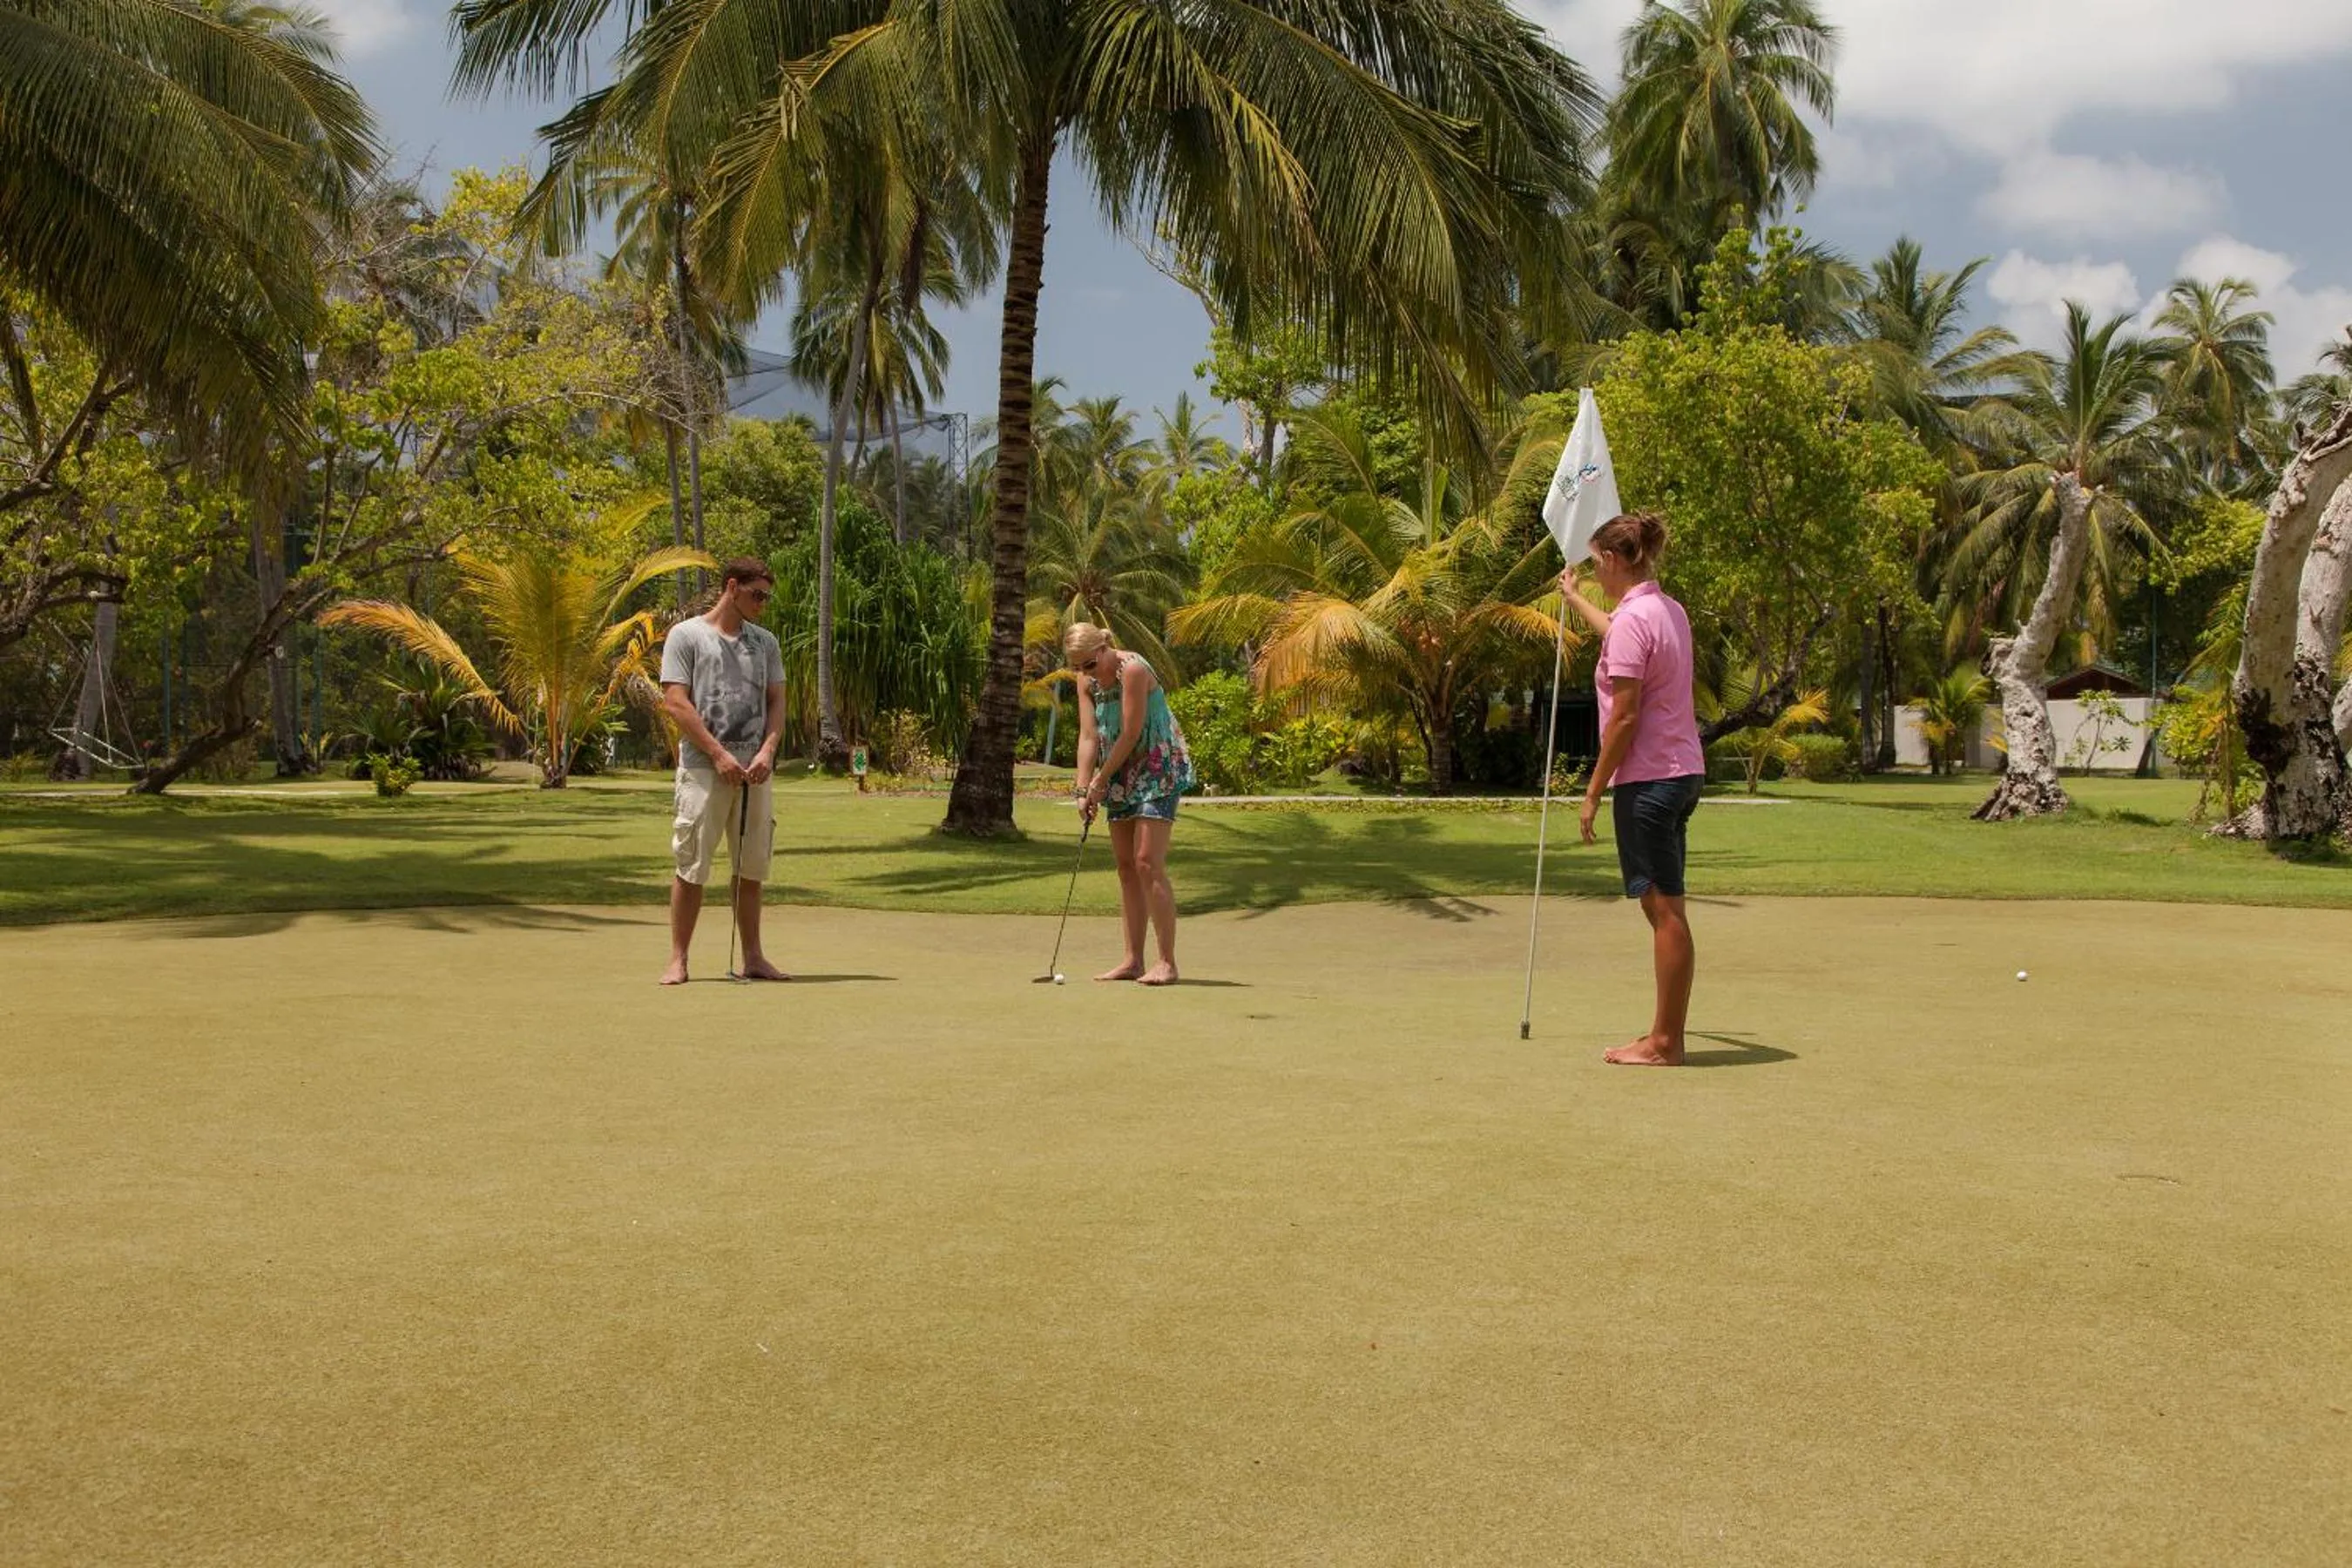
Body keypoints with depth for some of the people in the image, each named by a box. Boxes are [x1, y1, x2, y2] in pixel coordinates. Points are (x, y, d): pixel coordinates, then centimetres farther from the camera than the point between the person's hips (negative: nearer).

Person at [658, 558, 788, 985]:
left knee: (751, 868, 8)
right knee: (691, 867, -3)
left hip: (755, 772, 5)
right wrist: (719, 755, -12)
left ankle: (753, 957, 15)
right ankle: (678, 960, 3)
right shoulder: (686, 635, 0)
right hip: (702, 769, -5)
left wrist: (766, 751, -5)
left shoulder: (766, 642, 16)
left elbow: (776, 701, 12)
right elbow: (676, 702, -7)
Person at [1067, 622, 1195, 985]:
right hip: (1122, 775, 8)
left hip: (1158, 769, -8)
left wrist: (1101, 782, -13)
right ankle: (1133, 961, 12)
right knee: (1126, 867, 7)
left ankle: (1167, 962, -14)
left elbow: (1131, 734, -20)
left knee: (1148, 863, -15)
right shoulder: (1086, 682, 5)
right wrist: (1083, 789, -11)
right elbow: (1088, 737, 0)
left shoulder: (1133, 670, -19)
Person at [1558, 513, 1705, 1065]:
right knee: (1665, 908, 13)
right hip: (1682, 772, 10)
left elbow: (1624, 717, -19)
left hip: (1648, 779, -10)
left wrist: (1593, 792, -12)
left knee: (1664, 909, -5)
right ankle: (1666, 1034, 19)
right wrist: (1573, 599, 57)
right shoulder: (1668, 611, 14)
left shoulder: (1632, 618, -16)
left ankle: (1665, 1042, 0)